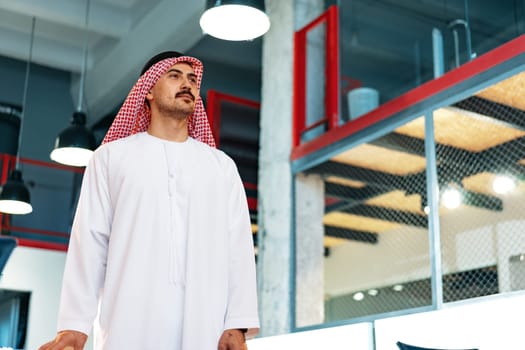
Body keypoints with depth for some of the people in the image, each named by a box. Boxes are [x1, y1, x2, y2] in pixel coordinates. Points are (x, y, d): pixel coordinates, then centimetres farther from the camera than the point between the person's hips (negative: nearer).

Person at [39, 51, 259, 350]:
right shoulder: (112, 156, 13)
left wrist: (238, 325, -5)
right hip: (130, 324, -1)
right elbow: (90, 241, 5)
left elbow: (238, 245, 7)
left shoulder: (222, 165, 16)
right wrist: (74, 325, -4)